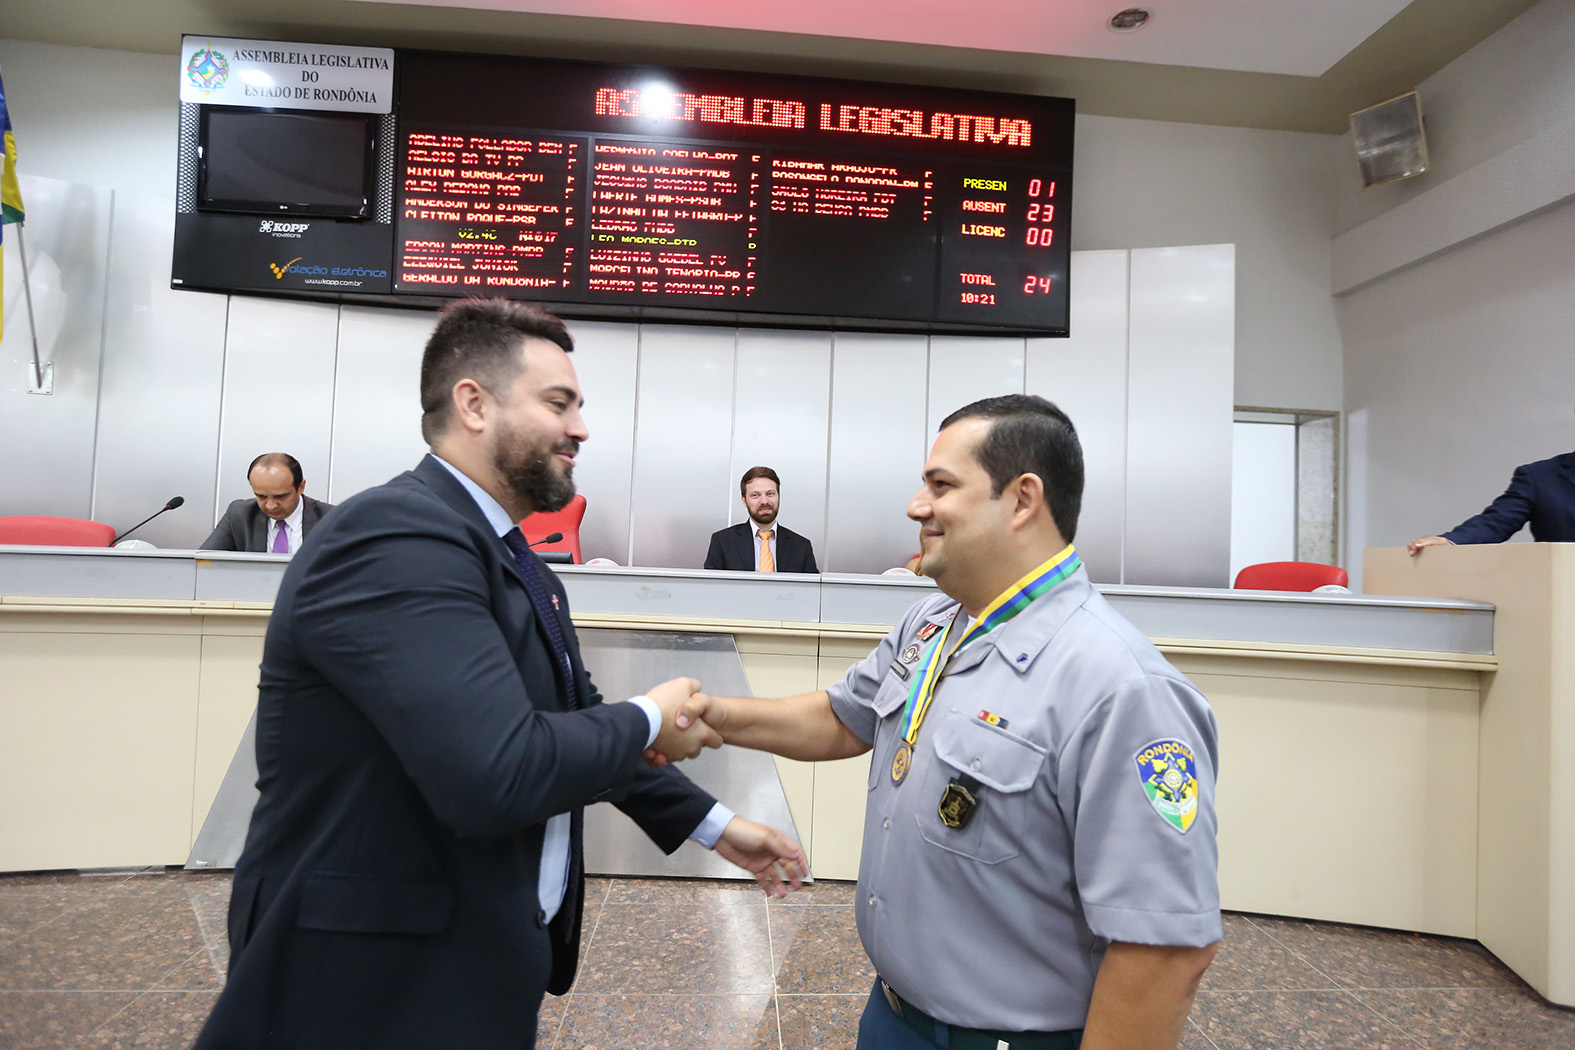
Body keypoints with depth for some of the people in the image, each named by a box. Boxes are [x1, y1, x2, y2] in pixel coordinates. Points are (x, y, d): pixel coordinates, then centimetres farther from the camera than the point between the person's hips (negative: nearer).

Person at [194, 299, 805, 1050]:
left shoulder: (514, 561, 6)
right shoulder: (396, 536, -25)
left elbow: (577, 721, 15)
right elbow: (498, 776, -35)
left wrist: (714, 825, 15)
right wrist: (648, 722, -17)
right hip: (379, 986, -9)